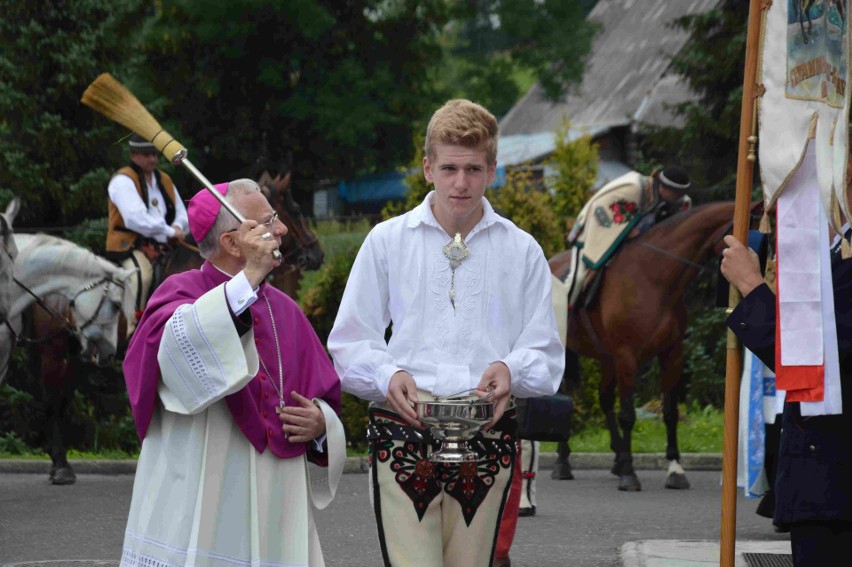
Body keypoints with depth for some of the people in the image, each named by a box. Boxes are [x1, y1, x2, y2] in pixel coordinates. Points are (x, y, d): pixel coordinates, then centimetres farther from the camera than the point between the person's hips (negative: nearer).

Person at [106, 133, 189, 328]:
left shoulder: (164, 180, 18)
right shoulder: (123, 180, -7)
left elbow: (181, 212, 23)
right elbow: (136, 218, -19)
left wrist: (178, 227, -2)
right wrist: (169, 231, -16)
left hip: (161, 246, 8)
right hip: (130, 246, -8)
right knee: (142, 274, -34)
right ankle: (134, 328, -32)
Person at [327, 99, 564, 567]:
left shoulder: (521, 251, 12)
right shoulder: (387, 242, 9)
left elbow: (546, 356, 11)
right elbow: (349, 345, 8)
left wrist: (511, 369, -13)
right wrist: (388, 376, -14)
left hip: (488, 437, 2)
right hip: (402, 429, -2)